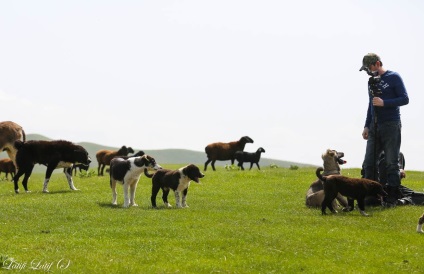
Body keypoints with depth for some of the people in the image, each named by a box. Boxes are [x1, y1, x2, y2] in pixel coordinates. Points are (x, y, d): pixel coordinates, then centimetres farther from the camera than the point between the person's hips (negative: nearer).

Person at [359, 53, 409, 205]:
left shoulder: (394, 77, -5)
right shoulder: (372, 81, 16)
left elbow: (405, 99, -9)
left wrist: (384, 103, -20)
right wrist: (367, 126, 18)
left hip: (391, 125, -7)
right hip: (375, 127, 7)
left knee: (392, 163, -4)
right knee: (369, 163, 2)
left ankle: (392, 197, 0)